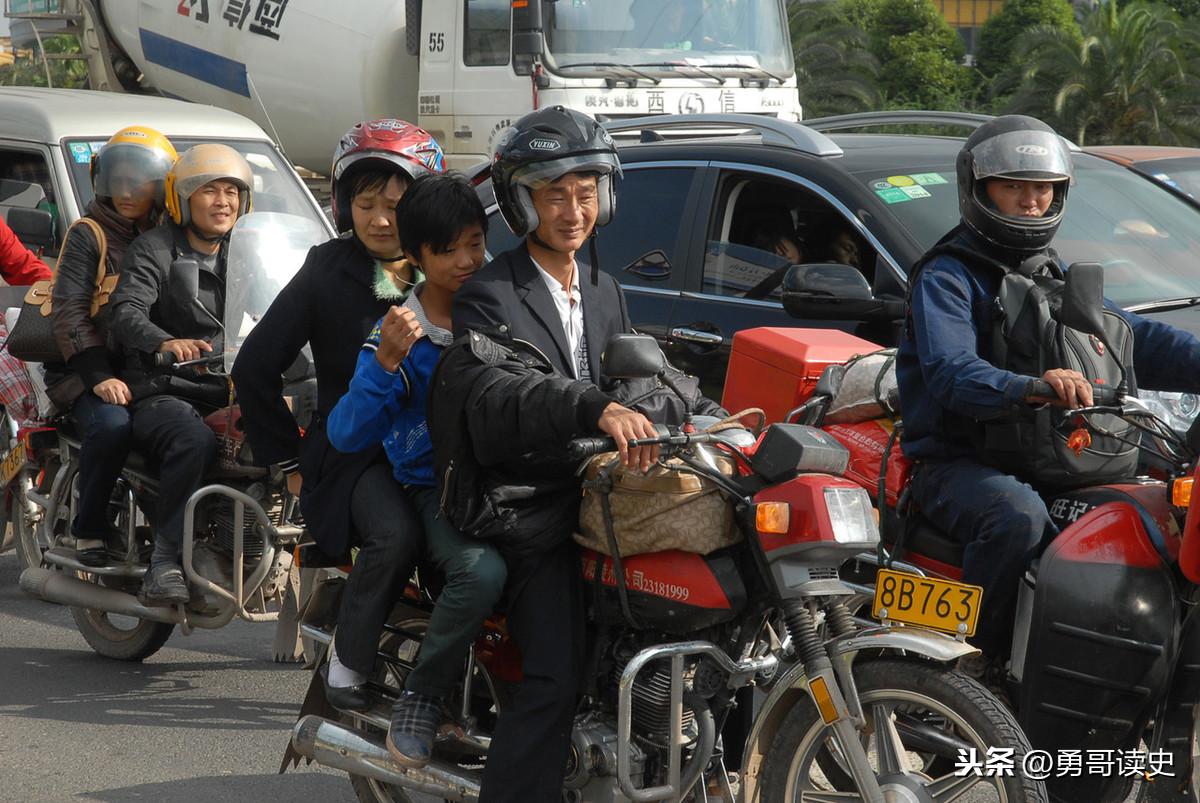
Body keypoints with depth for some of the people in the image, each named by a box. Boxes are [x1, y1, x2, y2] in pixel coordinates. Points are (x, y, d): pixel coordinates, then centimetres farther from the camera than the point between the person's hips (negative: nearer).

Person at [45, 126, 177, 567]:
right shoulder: (87, 236, 2)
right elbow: (69, 311, -8)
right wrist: (99, 376, -20)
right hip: (87, 370, -4)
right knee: (112, 426, -34)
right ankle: (89, 529, -14)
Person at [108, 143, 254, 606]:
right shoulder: (154, 250, 2)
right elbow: (125, 311, -15)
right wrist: (164, 343, -37)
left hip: (227, 394, 5)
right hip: (161, 392, -5)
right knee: (194, 442, -37)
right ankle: (164, 565, -33)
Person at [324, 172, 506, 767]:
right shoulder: (400, 333, -4)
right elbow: (345, 436, -11)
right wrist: (385, 365, -23)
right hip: (434, 489, -4)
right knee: (482, 571, -34)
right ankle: (421, 697, -14)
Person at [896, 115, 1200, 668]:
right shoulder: (946, 279, -5)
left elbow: (1134, 338, 10)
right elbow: (952, 372, -23)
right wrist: (1029, 389, -43)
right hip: (957, 464, -7)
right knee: (1018, 514, -38)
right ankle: (972, 658, -25)